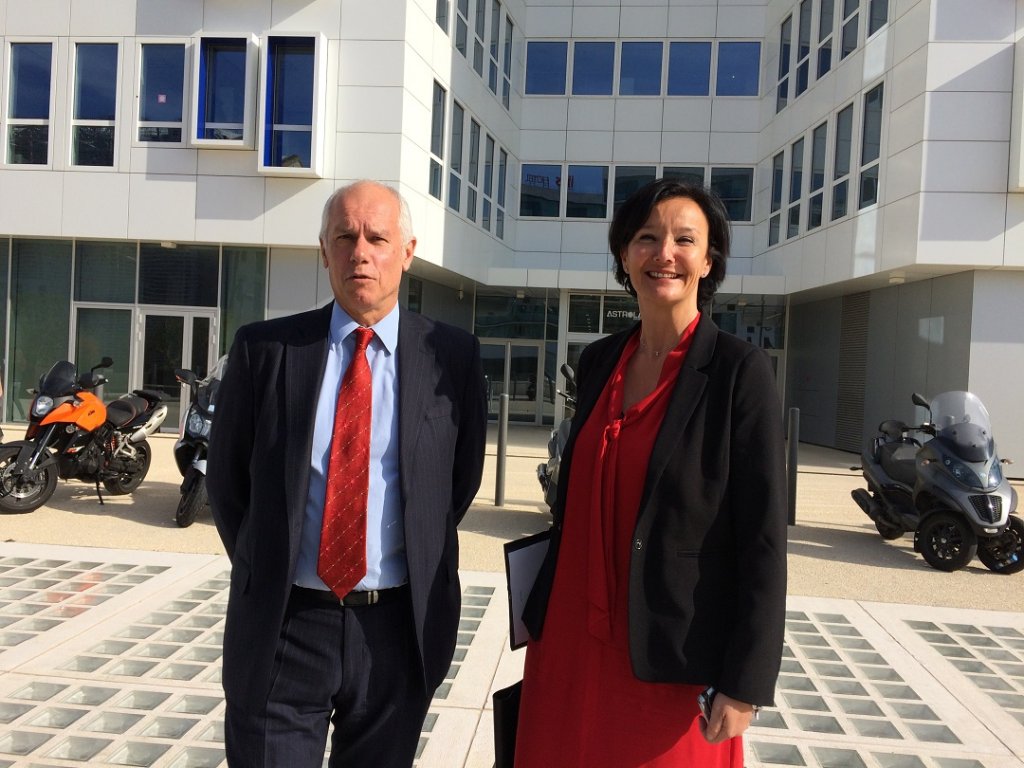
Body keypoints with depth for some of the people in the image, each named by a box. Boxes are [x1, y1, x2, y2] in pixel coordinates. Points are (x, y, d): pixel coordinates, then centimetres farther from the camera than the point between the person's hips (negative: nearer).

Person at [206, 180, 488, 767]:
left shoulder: (454, 355, -4)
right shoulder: (264, 349, -2)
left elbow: (464, 477, 6)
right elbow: (227, 477, 7)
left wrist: (419, 562, 8)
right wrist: (265, 574, 7)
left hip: (399, 627, 1)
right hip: (282, 625, 0)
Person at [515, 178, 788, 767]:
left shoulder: (740, 370, -11)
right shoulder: (599, 361, 5)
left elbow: (763, 538, -12)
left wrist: (744, 683, -13)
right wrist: (540, 611, 16)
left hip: (670, 658, -4)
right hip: (571, 640, 5)